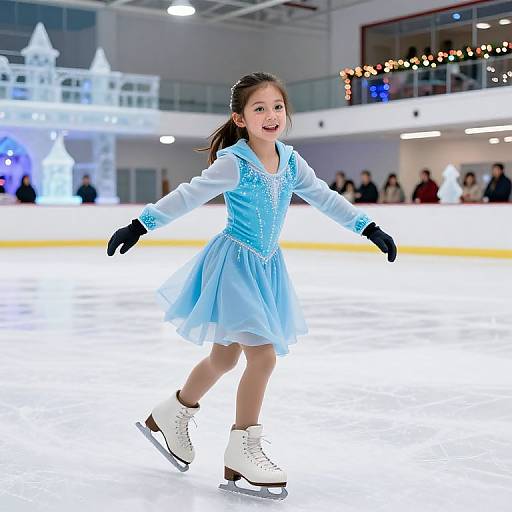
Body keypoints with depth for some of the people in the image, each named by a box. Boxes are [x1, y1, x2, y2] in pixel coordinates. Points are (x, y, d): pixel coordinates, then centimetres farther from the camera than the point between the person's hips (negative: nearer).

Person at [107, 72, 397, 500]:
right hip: (234, 263, -7)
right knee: (263, 354, -12)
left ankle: (172, 414, 39)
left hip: (266, 266, 7)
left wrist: (369, 228, 14)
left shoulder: (290, 161, 2)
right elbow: (188, 196, -19)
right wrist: (140, 225, -22)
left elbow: (325, 197, 10)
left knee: (225, 357, 16)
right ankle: (242, 450, 3)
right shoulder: (234, 163, -17)